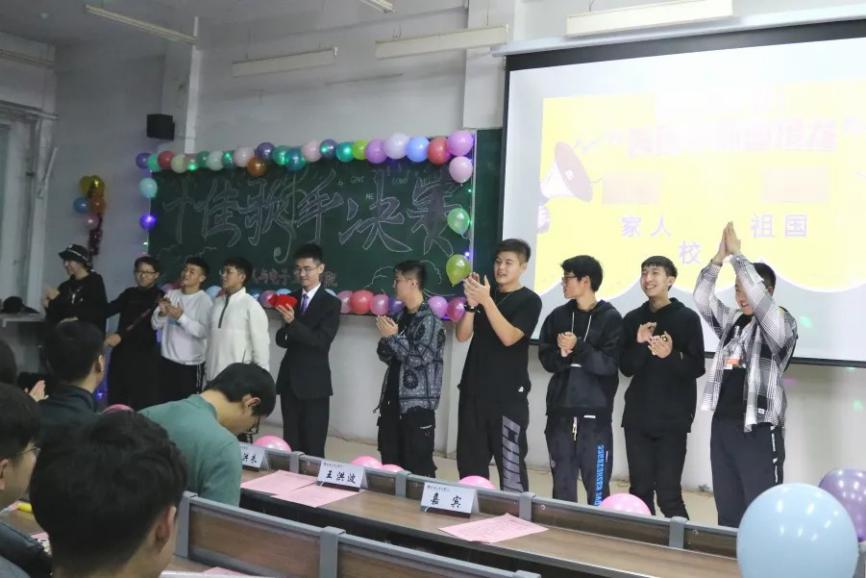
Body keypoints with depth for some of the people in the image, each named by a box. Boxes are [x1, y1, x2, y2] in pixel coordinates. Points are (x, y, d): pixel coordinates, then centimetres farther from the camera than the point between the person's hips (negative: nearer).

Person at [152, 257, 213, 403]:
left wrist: (181, 317, -24)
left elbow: (204, 331, -19)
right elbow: (155, 325, 6)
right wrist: (162, 313, -14)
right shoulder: (171, 294, 7)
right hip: (167, 360, 5)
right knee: (164, 402, 12)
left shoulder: (204, 300, -9)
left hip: (190, 364, -5)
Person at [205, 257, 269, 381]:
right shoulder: (217, 303, 8)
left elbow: (261, 344, -8)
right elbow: (210, 338, 13)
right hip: (214, 377, 6)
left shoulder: (251, 306, -9)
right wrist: (207, 369, 14)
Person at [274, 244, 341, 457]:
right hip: (289, 379, 5)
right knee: (290, 444, 12)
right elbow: (282, 339, 8)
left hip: (314, 382, -5)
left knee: (313, 447, 0)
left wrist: (292, 323, -26)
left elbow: (322, 341, -17)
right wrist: (285, 335, -15)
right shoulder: (291, 298, 9)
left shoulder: (331, 303, -7)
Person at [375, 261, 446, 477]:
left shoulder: (429, 320, -11)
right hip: (392, 401, 8)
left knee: (418, 469, -5)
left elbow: (419, 357, -20)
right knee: (389, 463, 13)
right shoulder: (401, 316, 12)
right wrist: (386, 338, -4)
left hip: (417, 405, -8)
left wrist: (392, 337, -11)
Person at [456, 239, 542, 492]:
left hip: (508, 395, -5)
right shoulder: (484, 293, 12)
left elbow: (509, 337, -15)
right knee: (470, 463, 11)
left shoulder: (529, 301, -3)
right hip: (473, 390, 5)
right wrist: (472, 303, -11)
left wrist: (486, 301, -21)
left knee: (510, 464, -8)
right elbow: (462, 335, 4)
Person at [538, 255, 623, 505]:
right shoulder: (558, 316, 9)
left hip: (595, 413, -4)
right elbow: (546, 358, 5)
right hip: (560, 411, 4)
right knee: (562, 484, 11)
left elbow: (609, 364, -10)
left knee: (597, 487, -2)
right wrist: (561, 353, -15)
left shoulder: (610, 318, -4)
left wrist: (577, 347, -19)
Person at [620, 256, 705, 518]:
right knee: (639, 491, 8)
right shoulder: (633, 319, 8)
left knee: (668, 494, -7)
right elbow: (626, 368, 5)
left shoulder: (687, 318, -3)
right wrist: (639, 345, -13)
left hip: (672, 418, -4)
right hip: (637, 417, 4)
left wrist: (671, 356, -24)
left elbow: (697, 367, -6)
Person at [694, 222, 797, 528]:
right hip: (723, 425, 6)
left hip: (759, 431, -6)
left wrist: (736, 254, -18)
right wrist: (720, 256, -11)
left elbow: (758, 297, -23)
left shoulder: (782, 323, -6)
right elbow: (702, 298, 0)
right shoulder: (731, 320, 12)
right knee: (727, 510, 13)